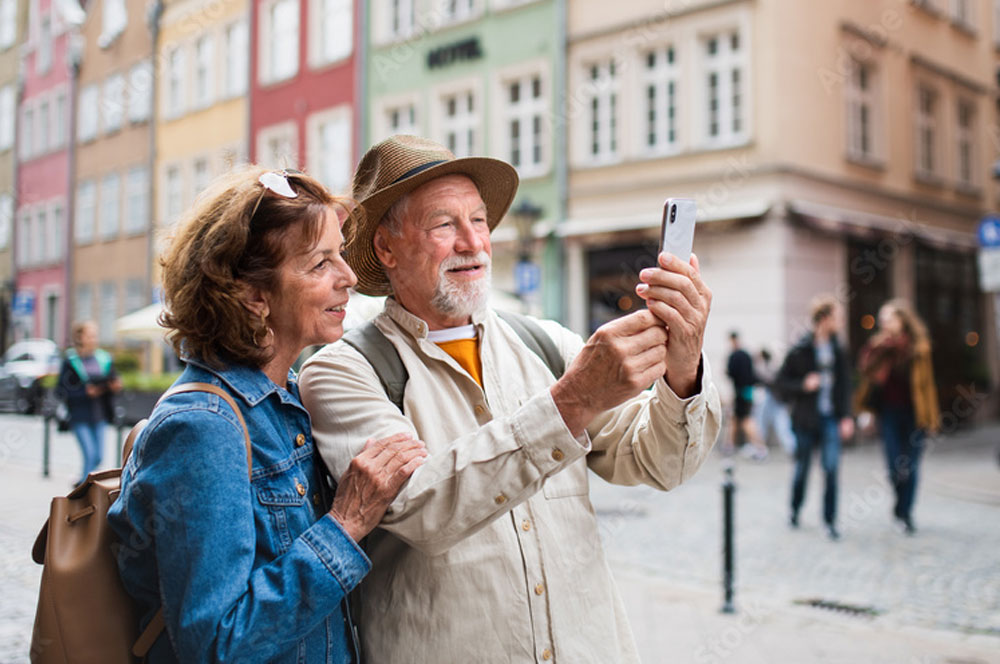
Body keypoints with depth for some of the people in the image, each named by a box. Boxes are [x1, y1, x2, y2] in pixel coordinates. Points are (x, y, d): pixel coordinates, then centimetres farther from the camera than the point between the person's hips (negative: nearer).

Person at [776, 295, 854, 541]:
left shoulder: (838, 350, 3)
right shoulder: (800, 350, -8)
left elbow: (845, 385, 7)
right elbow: (780, 381, -2)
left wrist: (847, 416, 0)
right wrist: (803, 385, -18)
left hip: (830, 419, 2)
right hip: (806, 419, -2)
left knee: (831, 468, -6)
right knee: (802, 468, 10)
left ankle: (830, 521, 5)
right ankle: (795, 510, 32)